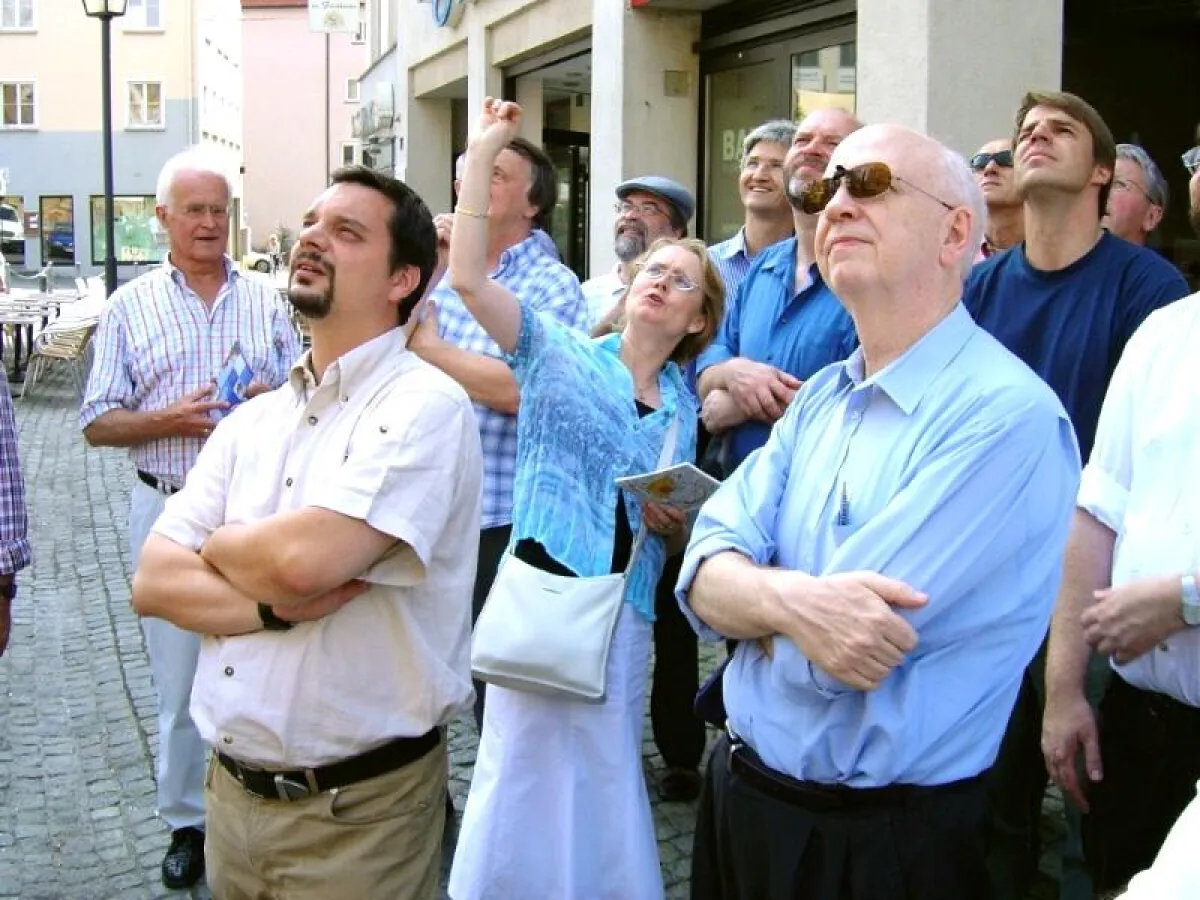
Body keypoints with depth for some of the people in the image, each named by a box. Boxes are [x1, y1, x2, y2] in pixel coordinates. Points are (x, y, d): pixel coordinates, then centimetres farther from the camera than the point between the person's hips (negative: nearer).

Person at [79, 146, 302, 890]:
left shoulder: (266, 301, 7)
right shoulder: (131, 307, 4)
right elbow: (97, 424, 3)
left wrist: (279, 399, -12)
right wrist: (167, 420, -14)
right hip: (171, 510, 0)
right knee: (180, 679, 7)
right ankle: (188, 822, 23)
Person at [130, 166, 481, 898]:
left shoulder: (423, 405, -15)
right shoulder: (254, 419, 7)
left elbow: (305, 557, -27)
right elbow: (153, 581, 1)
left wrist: (216, 546, -6)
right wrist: (273, 607, -17)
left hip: (358, 810, -6)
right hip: (233, 790, 6)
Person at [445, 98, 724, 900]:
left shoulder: (683, 408, 11)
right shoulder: (561, 353, 1)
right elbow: (467, 276, -14)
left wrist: (676, 522, -4)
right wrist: (484, 151, -15)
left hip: (626, 609, 4)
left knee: (608, 776, 11)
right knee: (524, 766, 0)